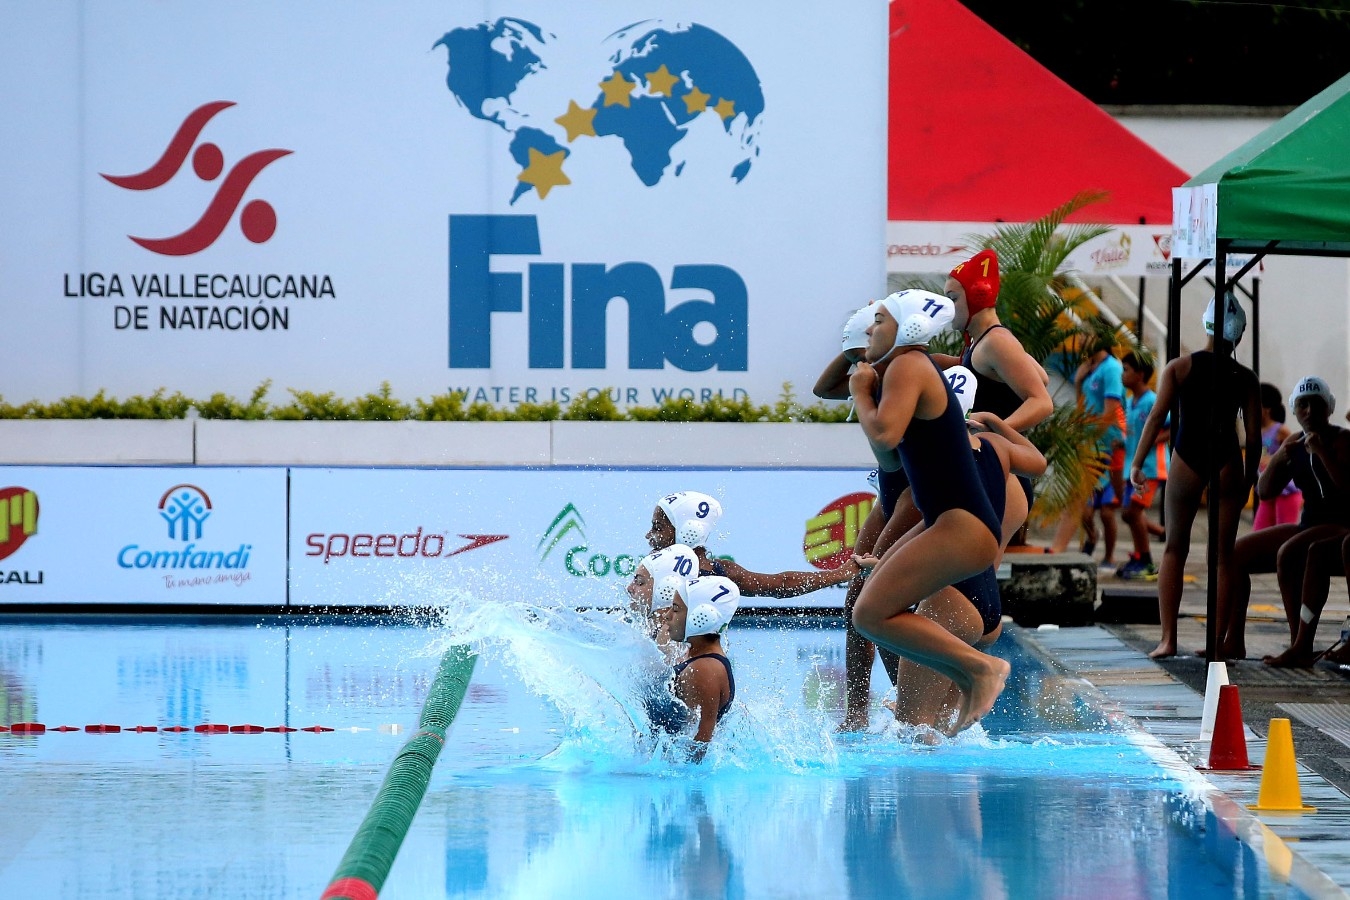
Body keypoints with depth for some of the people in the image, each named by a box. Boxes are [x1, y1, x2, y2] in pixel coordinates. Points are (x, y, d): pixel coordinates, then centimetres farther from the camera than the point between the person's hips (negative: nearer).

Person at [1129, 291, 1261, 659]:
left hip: (1187, 461, 0)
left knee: (1174, 549, 11)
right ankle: (1218, 642, 6)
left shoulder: (1179, 367, 0)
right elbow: (1254, 436, 1)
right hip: (1228, 463, 0)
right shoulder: (1245, 378, 2)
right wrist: (1249, 481, 11)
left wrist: (1136, 463, -5)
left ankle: (1168, 639, 2)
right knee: (1223, 555, 7)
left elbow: (1157, 415, -8)